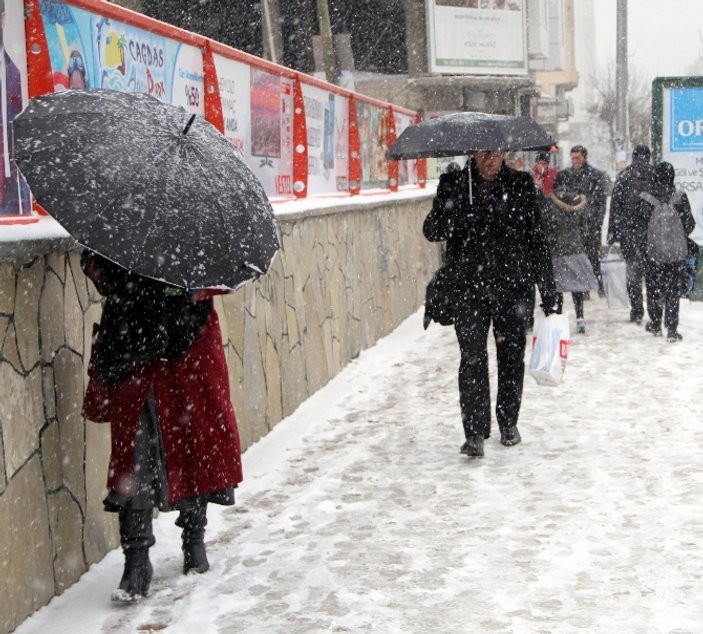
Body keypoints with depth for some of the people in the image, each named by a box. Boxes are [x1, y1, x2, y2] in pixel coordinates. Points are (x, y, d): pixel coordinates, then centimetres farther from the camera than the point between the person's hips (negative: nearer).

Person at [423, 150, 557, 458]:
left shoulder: (520, 184, 6)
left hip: (512, 285, 1)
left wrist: (548, 289, 5)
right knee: (472, 357, -10)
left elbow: (536, 237, 8)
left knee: (511, 355, 8)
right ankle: (475, 432, -8)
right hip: (468, 285, -1)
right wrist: (462, 220, -23)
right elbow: (431, 229, -3)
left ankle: (508, 422, 26)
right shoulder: (454, 184, 5)